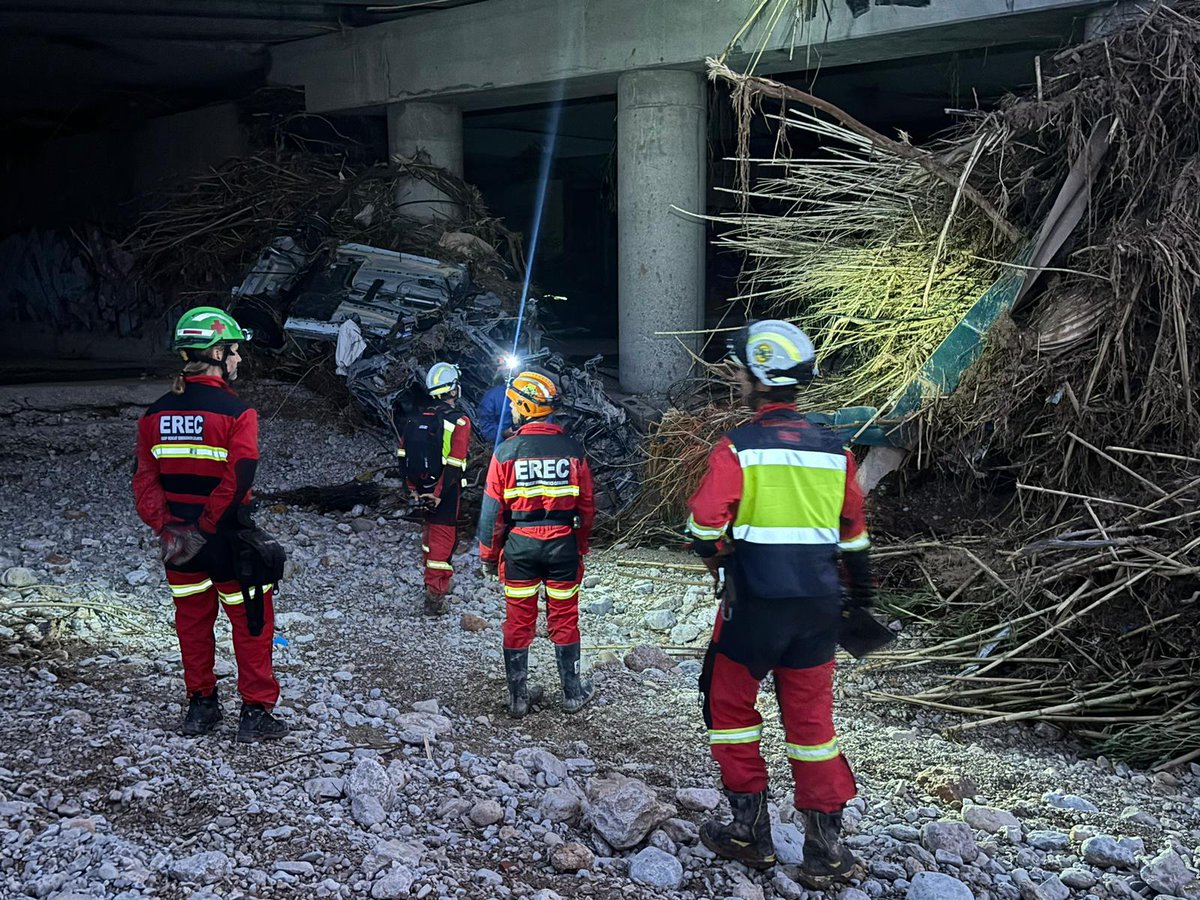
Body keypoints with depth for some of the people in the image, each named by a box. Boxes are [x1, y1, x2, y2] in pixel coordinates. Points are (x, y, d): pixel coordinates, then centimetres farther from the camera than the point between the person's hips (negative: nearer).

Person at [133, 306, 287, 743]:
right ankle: (255, 712, 11)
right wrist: (206, 525, -20)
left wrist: (164, 525, -6)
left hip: (179, 539, 6)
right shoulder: (236, 412, -16)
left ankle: (200, 705, 28)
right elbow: (238, 478, -26)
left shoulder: (156, 413, 2)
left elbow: (145, 479, -1)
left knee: (192, 618, 19)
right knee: (252, 622, 7)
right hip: (228, 538, -5)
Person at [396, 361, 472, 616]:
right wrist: (439, 494, -15)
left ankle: (432, 582, 41)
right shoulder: (459, 422, -15)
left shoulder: (416, 420, 2)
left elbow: (402, 456, 4)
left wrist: (414, 488, 9)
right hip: (446, 491, -6)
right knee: (444, 538, -1)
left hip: (424, 488, 6)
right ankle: (435, 597, -4)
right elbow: (454, 465, -21)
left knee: (431, 531, 25)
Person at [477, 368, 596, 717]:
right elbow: (586, 506, 2)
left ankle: (518, 697, 17)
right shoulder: (572, 450, -5)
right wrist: (580, 547, 16)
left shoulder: (506, 452, -10)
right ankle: (572, 693, 22)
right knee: (564, 620, 13)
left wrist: (488, 555, 5)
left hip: (519, 546, -1)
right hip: (562, 545, 1)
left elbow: (492, 510, -6)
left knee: (518, 620, 10)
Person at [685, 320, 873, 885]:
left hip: (755, 605, -5)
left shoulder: (737, 448, -12)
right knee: (811, 717, 13)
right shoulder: (834, 452, 4)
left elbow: (705, 527, -18)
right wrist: (860, 597, 24)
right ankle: (826, 848, 14)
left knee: (729, 705, 15)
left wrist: (721, 567, 2)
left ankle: (750, 829, 17)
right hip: (818, 606, 5)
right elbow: (853, 537, 12)